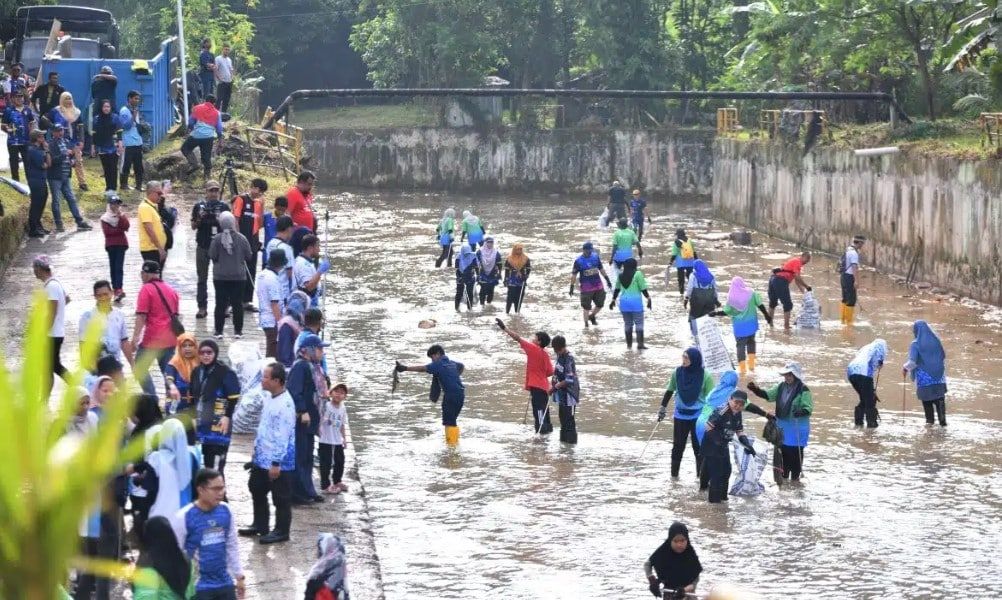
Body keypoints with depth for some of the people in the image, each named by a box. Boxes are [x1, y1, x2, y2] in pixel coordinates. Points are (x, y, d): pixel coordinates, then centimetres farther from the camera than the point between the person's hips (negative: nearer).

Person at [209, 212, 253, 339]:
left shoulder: (217, 239, -11)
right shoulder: (241, 238, -8)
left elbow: (212, 256, -8)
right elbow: (249, 256, -2)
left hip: (220, 276, -1)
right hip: (238, 276, 1)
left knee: (220, 303, 4)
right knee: (237, 303, 8)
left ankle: (218, 330, 5)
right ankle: (238, 330, 11)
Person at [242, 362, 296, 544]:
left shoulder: (285, 404, -24)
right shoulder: (270, 399, 7)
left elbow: (283, 436, -24)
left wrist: (276, 463, -24)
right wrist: (257, 450, 21)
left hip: (278, 462, -10)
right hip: (262, 458, 10)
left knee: (280, 498, 4)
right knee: (257, 490, 21)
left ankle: (281, 531, 15)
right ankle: (260, 525, 35)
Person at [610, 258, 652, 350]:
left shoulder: (620, 275, 9)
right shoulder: (637, 274, -6)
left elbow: (617, 289, 16)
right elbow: (643, 289, -7)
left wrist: (613, 300, 24)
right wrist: (648, 298, 1)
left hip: (624, 301, 5)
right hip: (635, 301, -5)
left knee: (627, 323, 12)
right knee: (639, 323, -2)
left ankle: (629, 344, 14)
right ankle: (640, 344, -11)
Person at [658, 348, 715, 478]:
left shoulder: (705, 376, -13)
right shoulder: (678, 372, -6)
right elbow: (669, 391, 9)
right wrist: (663, 408, 11)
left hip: (698, 416, -2)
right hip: (680, 416, 2)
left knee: (698, 447, 4)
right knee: (678, 446, 8)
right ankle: (674, 474, 21)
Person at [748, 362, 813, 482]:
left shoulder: (803, 390, -14)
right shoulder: (782, 387, 5)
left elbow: (808, 408, -18)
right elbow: (768, 395, 5)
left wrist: (801, 412, -39)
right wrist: (756, 390, -12)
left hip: (798, 428, -6)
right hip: (783, 426, 6)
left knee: (796, 453, 1)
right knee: (783, 451, 16)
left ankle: (795, 477, 14)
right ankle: (784, 476, 30)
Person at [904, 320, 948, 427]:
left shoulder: (916, 344, -12)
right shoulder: (936, 340, 1)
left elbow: (912, 362, -17)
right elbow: (943, 357, 9)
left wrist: (905, 368, 2)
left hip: (924, 379, -3)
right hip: (938, 377, 3)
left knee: (927, 399, 13)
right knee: (939, 398, 6)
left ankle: (929, 419, 18)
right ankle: (942, 419, -4)